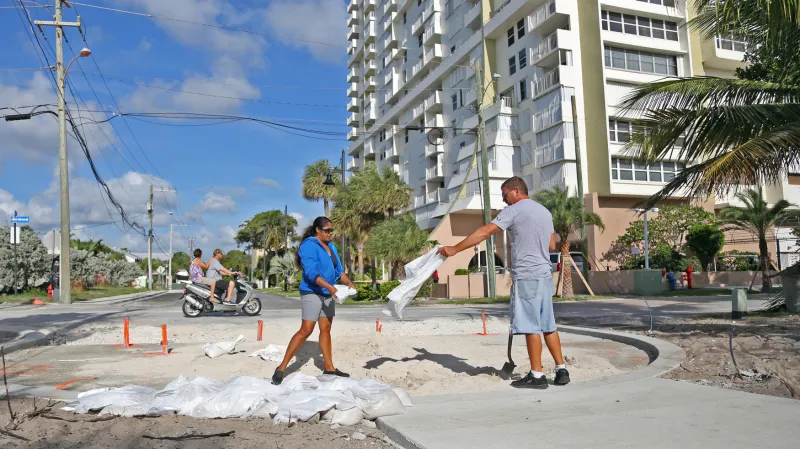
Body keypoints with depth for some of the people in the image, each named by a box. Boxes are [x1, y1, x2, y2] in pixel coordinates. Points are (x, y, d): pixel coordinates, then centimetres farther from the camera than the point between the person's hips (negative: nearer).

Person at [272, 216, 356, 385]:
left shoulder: (331, 246, 12)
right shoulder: (309, 245, -13)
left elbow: (339, 270, 13)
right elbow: (311, 272, -23)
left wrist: (349, 283, -4)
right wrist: (329, 286, -31)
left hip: (327, 294, 8)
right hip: (312, 293, -8)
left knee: (326, 329, 11)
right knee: (306, 330, -12)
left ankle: (329, 368, 18)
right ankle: (282, 368, -5)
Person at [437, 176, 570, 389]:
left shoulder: (514, 210, -7)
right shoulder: (545, 211, 17)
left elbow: (483, 232, -12)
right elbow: (552, 245, 23)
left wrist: (455, 249, -11)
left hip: (526, 276, -8)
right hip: (545, 275, 8)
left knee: (531, 326, -3)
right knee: (548, 325, 13)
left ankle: (537, 375, 2)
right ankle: (561, 370, 17)